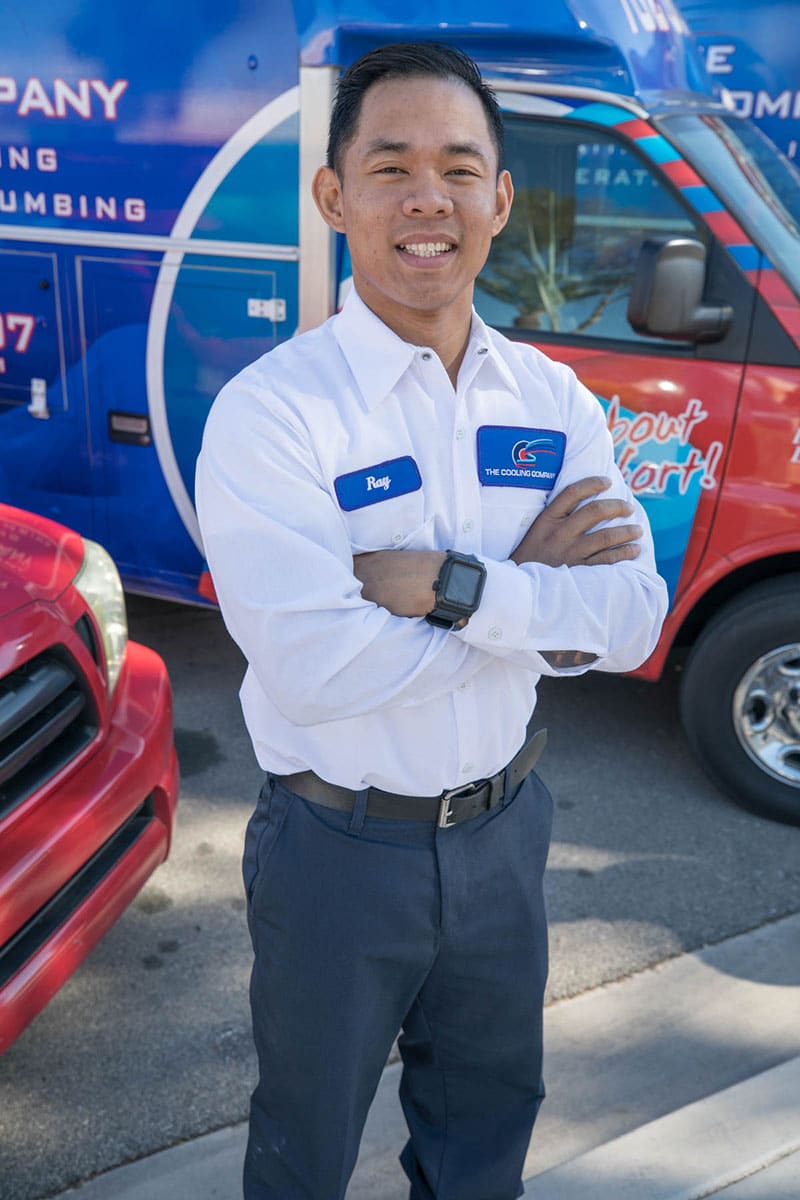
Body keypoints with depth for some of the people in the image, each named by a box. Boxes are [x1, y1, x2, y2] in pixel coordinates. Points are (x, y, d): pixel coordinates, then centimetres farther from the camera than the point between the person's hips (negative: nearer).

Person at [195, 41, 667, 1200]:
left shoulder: (554, 401, -4)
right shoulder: (269, 410, -19)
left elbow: (632, 619, -12)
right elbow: (313, 670, -28)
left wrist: (448, 584, -26)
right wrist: (528, 591, -20)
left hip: (504, 830, 4)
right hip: (339, 849, -4)